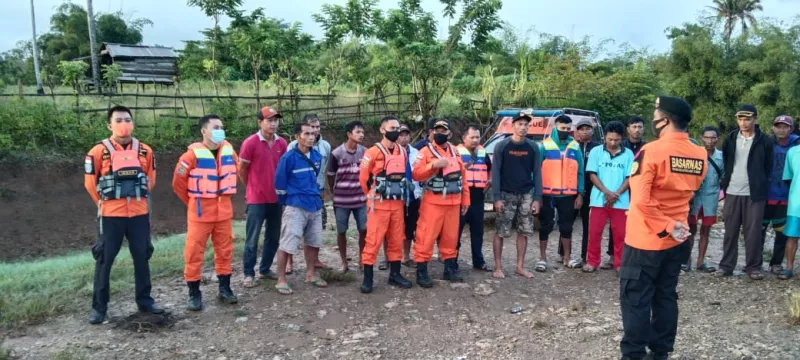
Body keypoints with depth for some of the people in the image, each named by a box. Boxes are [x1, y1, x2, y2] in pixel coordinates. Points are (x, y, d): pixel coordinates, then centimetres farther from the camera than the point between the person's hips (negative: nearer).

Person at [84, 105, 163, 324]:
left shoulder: (145, 151, 2)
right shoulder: (100, 151, -7)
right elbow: (90, 182, 1)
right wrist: (105, 203, 8)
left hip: (139, 213, 3)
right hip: (111, 214, -3)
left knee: (142, 257, 11)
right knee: (104, 259, 3)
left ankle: (144, 300, 24)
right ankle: (99, 307, 14)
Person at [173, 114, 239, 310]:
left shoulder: (229, 150, 2)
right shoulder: (193, 154, -13)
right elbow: (178, 182, -5)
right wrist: (192, 201, 6)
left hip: (224, 211, 5)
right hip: (200, 212, -4)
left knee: (225, 250, 11)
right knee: (194, 252, 1)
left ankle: (225, 288, 24)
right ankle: (194, 294, 13)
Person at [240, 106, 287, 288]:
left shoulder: (282, 143, 2)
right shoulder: (250, 143, -12)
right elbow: (242, 169, -2)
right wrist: (252, 188, 9)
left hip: (276, 198, 5)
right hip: (256, 199, -5)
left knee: (273, 237, 13)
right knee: (252, 239, 2)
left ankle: (265, 269, 28)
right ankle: (249, 274, 14)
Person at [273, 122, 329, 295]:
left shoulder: (317, 156, 7)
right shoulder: (289, 157, -12)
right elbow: (280, 183, -5)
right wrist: (287, 203, 4)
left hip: (315, 206, 7)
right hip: (295, 207, -6)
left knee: (313, 242, 15)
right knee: (287, 244, -4)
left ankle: (310, 274, 30)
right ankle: (281, 280, 6)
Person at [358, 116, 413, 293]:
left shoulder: (403, 152, 9)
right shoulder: (373, 152, -10)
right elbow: (363, 177, -4)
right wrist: (373, 195, 6)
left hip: (398, 204, 6)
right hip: (379, 204, -6)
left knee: (396, 239, 12)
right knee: (374, 240, -4)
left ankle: (395, 274, 23)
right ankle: (367, 278, 3)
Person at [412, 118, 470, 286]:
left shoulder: (455, 151, 12)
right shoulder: (426, 151, -4)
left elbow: (462, 175, 15)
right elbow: (415, 174, -13)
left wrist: (465, 199, 12)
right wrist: (434, 165, -25)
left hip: (453, 202, 5)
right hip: (433, 202, -5)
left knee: (451, 237, 12)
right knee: (427, 237, -6)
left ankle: (450, 269, 23)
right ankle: (421, 272, 1)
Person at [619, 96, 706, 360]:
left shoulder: (652, 151, -19)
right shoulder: (700, 156, 1)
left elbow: (641, 200, -24)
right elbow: (686, 191, 13)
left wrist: (666, 226, -14)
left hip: (645, 240, -6)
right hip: (675, 241, 6)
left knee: (635, 299, 4)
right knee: (666, 297, 16)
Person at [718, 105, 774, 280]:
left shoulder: (764, 141, 0)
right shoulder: (731, 139, 7)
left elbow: (768, 168, 3)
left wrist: (761, 188, -1)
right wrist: (724, 186, 8)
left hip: (754, 194, -2)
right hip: (732, 193, 2)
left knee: (753, 232, 1)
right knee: (730, 231, 6)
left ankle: (753, 267, 11)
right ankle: (727, 265, 13)